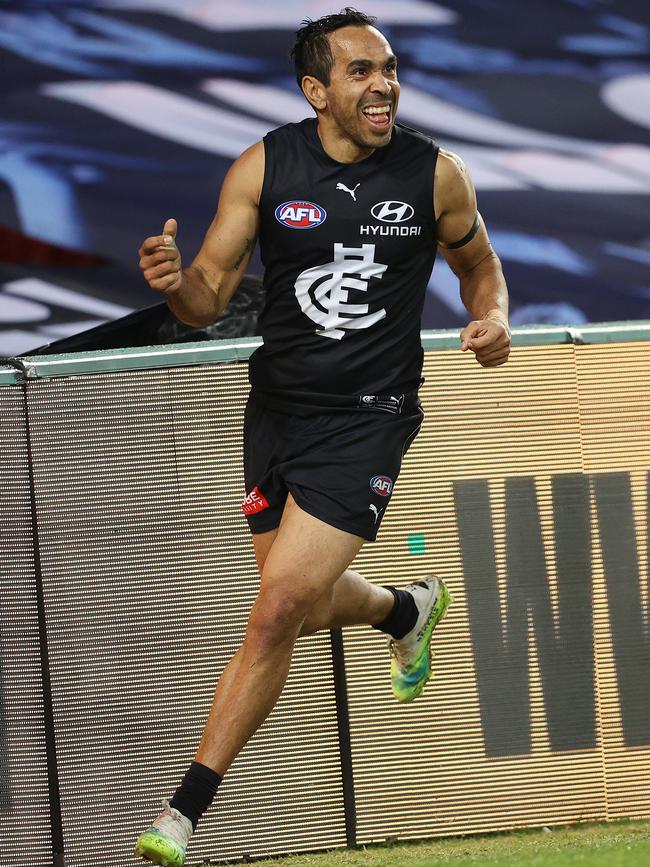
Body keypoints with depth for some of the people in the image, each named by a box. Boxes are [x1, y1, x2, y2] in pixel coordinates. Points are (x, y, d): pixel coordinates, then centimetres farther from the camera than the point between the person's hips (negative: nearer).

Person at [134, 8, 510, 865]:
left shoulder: (435, 173, -6)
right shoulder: (264, 168, -5)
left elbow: (478, 262, 14)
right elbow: (211, 297, -4)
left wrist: (493, 318, -9)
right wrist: (174, 282, -28)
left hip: (369, 417, -3)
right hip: (279, 406, 3)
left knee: (278, 612, -12)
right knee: (308, 600, 18)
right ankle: (408, 610, 55)